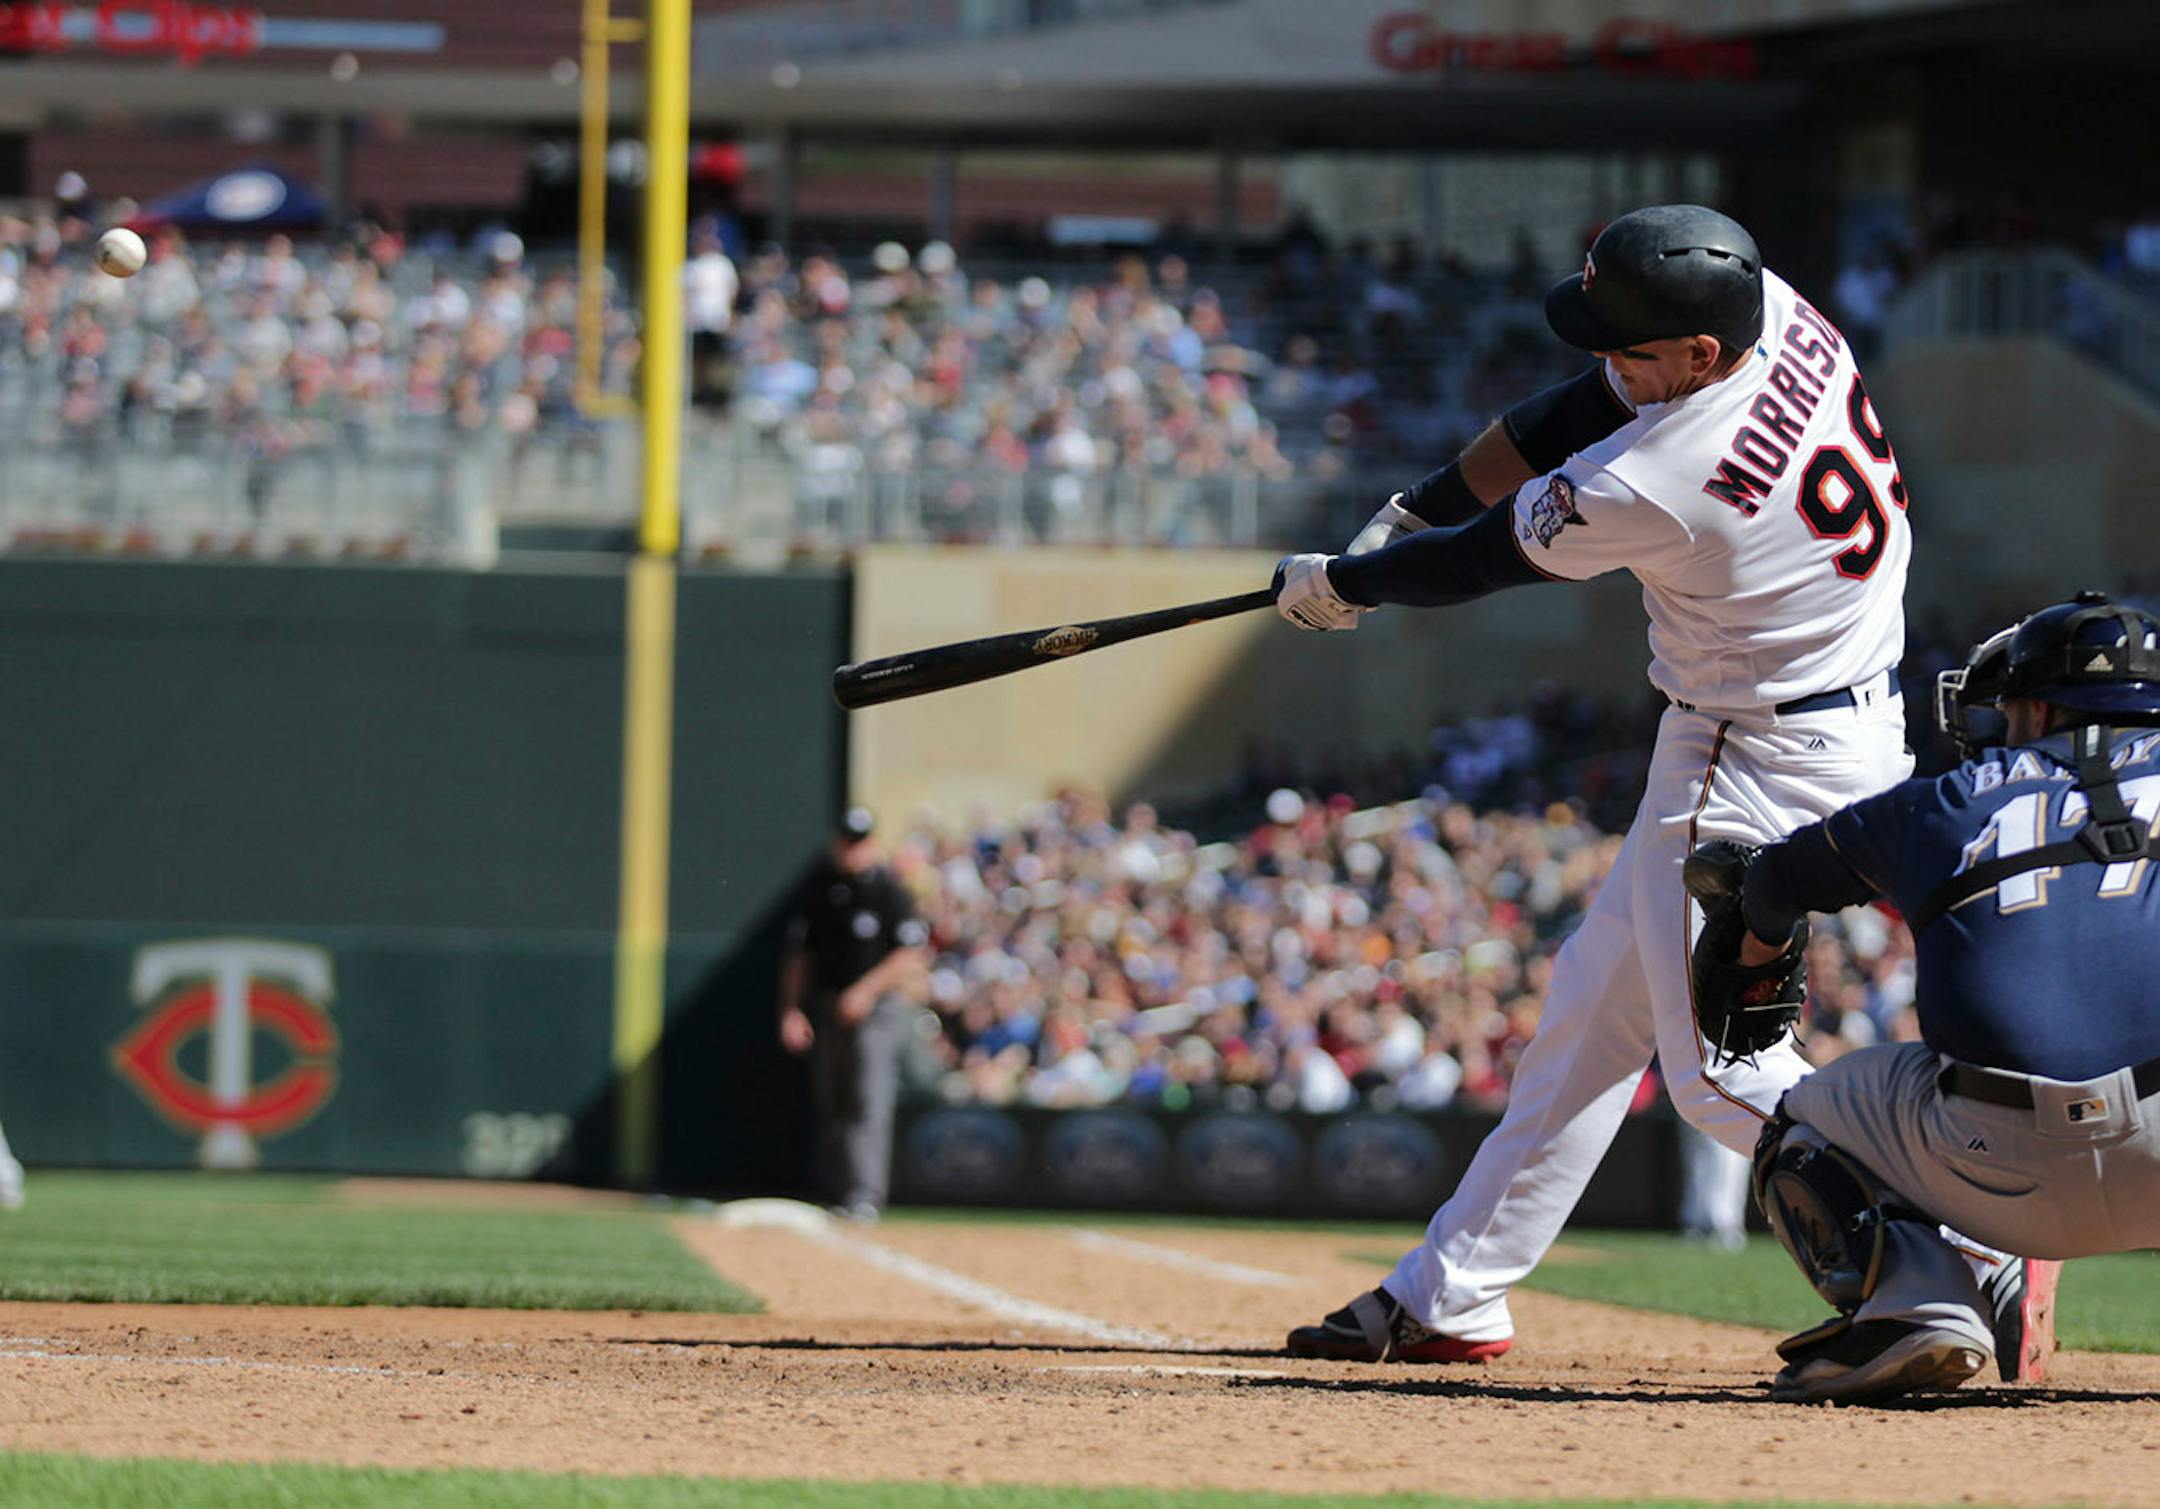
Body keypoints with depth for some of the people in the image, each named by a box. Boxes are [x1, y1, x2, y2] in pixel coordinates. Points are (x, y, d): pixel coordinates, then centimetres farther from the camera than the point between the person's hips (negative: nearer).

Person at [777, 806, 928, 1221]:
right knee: (830, 1106, 9)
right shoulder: (816, 888, 8)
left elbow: (912, 954, -9)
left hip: (876, 1011, -5)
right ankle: (838, 1192, 18)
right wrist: (790, 1009, 3)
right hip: (825, 1008, 5)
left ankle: (865, 1196, -19)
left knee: (867, 1103, -14)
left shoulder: (888, 891, -6)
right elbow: (799, 952, 12)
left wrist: (867, 990, -17)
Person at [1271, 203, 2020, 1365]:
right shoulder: (1775, 313, -7)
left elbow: (1482, 562, -11)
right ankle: (1449, 1300, 26)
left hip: (1756, 775, -10)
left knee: (1721, 1072, -6)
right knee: (1596, 1002, 17)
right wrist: (1402, 520, 8)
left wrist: (1333, 584, 7)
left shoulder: (1654, 485, -29)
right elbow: (1575, 414, 8)